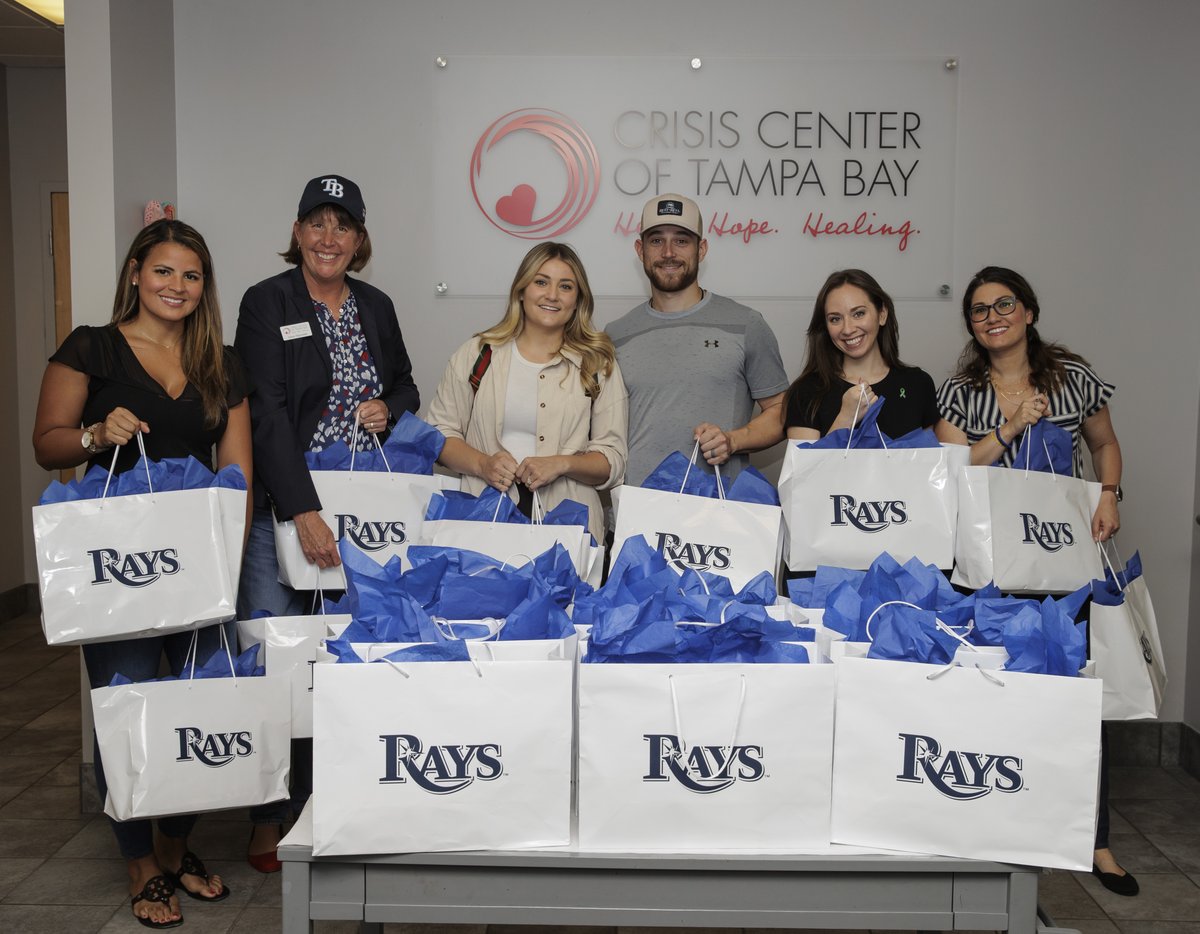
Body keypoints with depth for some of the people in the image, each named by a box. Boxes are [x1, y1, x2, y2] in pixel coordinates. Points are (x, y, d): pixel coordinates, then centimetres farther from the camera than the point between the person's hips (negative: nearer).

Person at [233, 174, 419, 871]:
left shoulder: (378, 307, 12)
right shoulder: (267, 302, -4)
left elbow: (407, 388, 24)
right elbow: (268, 412, -14)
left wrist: (389, 408, -2)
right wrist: (304, 511, -21)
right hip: (283, 507, -4)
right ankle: (269, 819, 12)